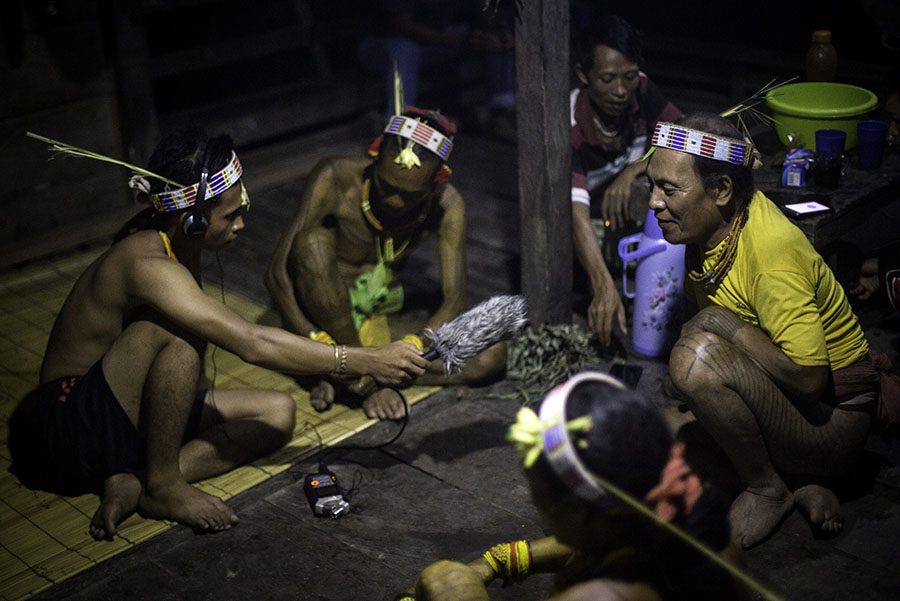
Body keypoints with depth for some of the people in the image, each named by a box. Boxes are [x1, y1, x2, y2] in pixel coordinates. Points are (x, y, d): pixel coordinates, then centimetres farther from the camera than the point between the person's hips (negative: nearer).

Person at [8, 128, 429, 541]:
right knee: (176, 329, -33)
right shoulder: (146, 265, -28)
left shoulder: (181, 247, 3)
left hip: (126, 412, 9)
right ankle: (162, 486, -19)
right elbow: (252, 344, -35)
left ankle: (134, 483, -11)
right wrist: (366, 362, -33)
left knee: (278, 412, 1)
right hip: (64, 425, -9)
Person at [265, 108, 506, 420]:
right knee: (314, 243, -35)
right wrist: (318, 341, -35)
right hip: (320, 317, -3)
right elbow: (276, 273, -22)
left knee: (492, 354, -18)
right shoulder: (335, 178, -20)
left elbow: (454, 300, -15)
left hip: (377, 320, 3)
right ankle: (363, 377, -23)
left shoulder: (446, 205, -11)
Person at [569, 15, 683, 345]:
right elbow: (576, 214, -43)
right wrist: (604, 289, -57)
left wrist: (631, 171, -35)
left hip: (628, 209, 4)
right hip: (589, 221, -4)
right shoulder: (568, 128, -32)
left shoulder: (640, 91, -16)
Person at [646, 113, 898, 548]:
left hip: (833, 422, -9)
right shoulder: (711, 222, -2)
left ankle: (767, 489, -10)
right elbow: (701, 311, 17)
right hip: (781, 393, 9)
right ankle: (799, 481, 3)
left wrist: (722, 323, -24)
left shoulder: (773, 253, -28)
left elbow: (809, 380, -31)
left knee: (697, 357, -31)